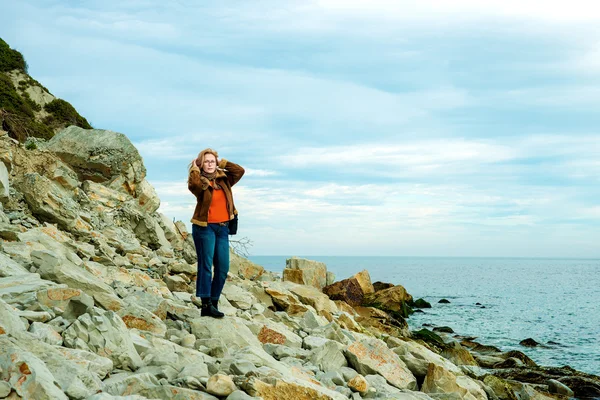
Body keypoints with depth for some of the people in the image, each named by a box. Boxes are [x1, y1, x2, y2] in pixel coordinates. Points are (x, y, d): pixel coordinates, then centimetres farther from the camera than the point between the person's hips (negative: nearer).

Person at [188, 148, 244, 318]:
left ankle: (214, 302, 11)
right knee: (206, 264, -11)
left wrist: (222, 163, 4)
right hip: (204, 227, -6)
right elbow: (194, 184, -28)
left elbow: (240, 171, 1)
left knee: (223, 267, 3)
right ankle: (205, 304, -14)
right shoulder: (200, 182, -4)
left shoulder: (223, 179, 11)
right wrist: (195, 168, -13)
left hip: (222, 228, 6)